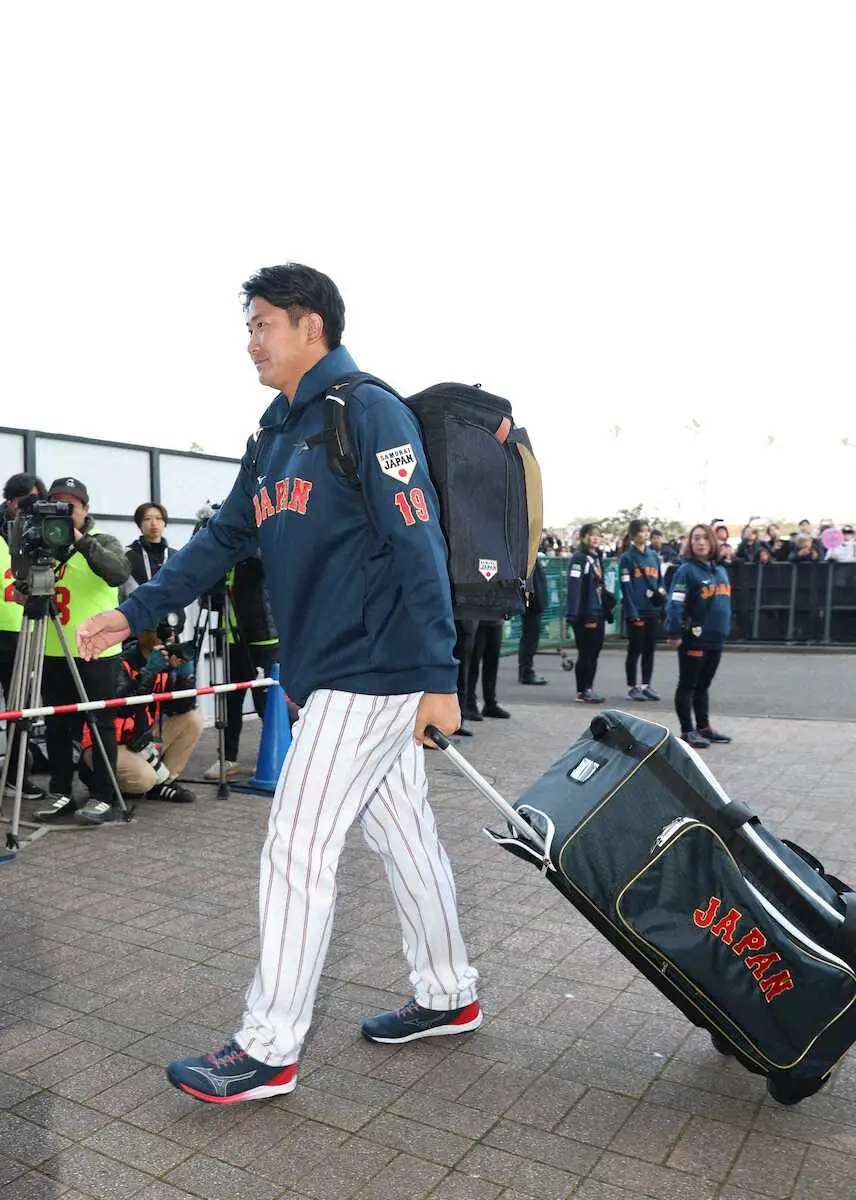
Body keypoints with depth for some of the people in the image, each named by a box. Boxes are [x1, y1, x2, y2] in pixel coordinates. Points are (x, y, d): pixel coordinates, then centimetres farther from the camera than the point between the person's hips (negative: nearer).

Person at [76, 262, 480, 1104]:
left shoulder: (368, 412, -12)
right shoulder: (275, 434, 15)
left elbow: (419, 549, -17)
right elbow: (224, 539, 16)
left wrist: (439, 679, -19)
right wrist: (134, 613, 10)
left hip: (373, 674, -8)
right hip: (330, 676, 8)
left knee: (296, 850, -3)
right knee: (404, 835, 16)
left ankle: (269, 1049, 13)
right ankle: (448, 996, 33)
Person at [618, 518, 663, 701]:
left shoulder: (654, 555, 12)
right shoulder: (627, 558, -6)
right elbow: (626, 587, -11)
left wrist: (661, 592, 1)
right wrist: (632, 612, -16)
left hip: (653, 610, 6)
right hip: (636, 611, -6)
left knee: (650, 649, 10)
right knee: (635, 649, 1)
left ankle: (646, 685, 20)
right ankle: (632, 687, 10)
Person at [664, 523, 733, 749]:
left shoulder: (721, 570, 12)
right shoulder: (686, 570, -12)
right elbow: (675, 604, -17)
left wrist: (725, 629, 21)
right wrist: (674, 633, -22)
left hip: (716, 639, 8)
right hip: (694, 639, -7)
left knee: (703, 686, 17)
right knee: (687, 686, 2)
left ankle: (704, 727, 26)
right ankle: (687, 731, 8)